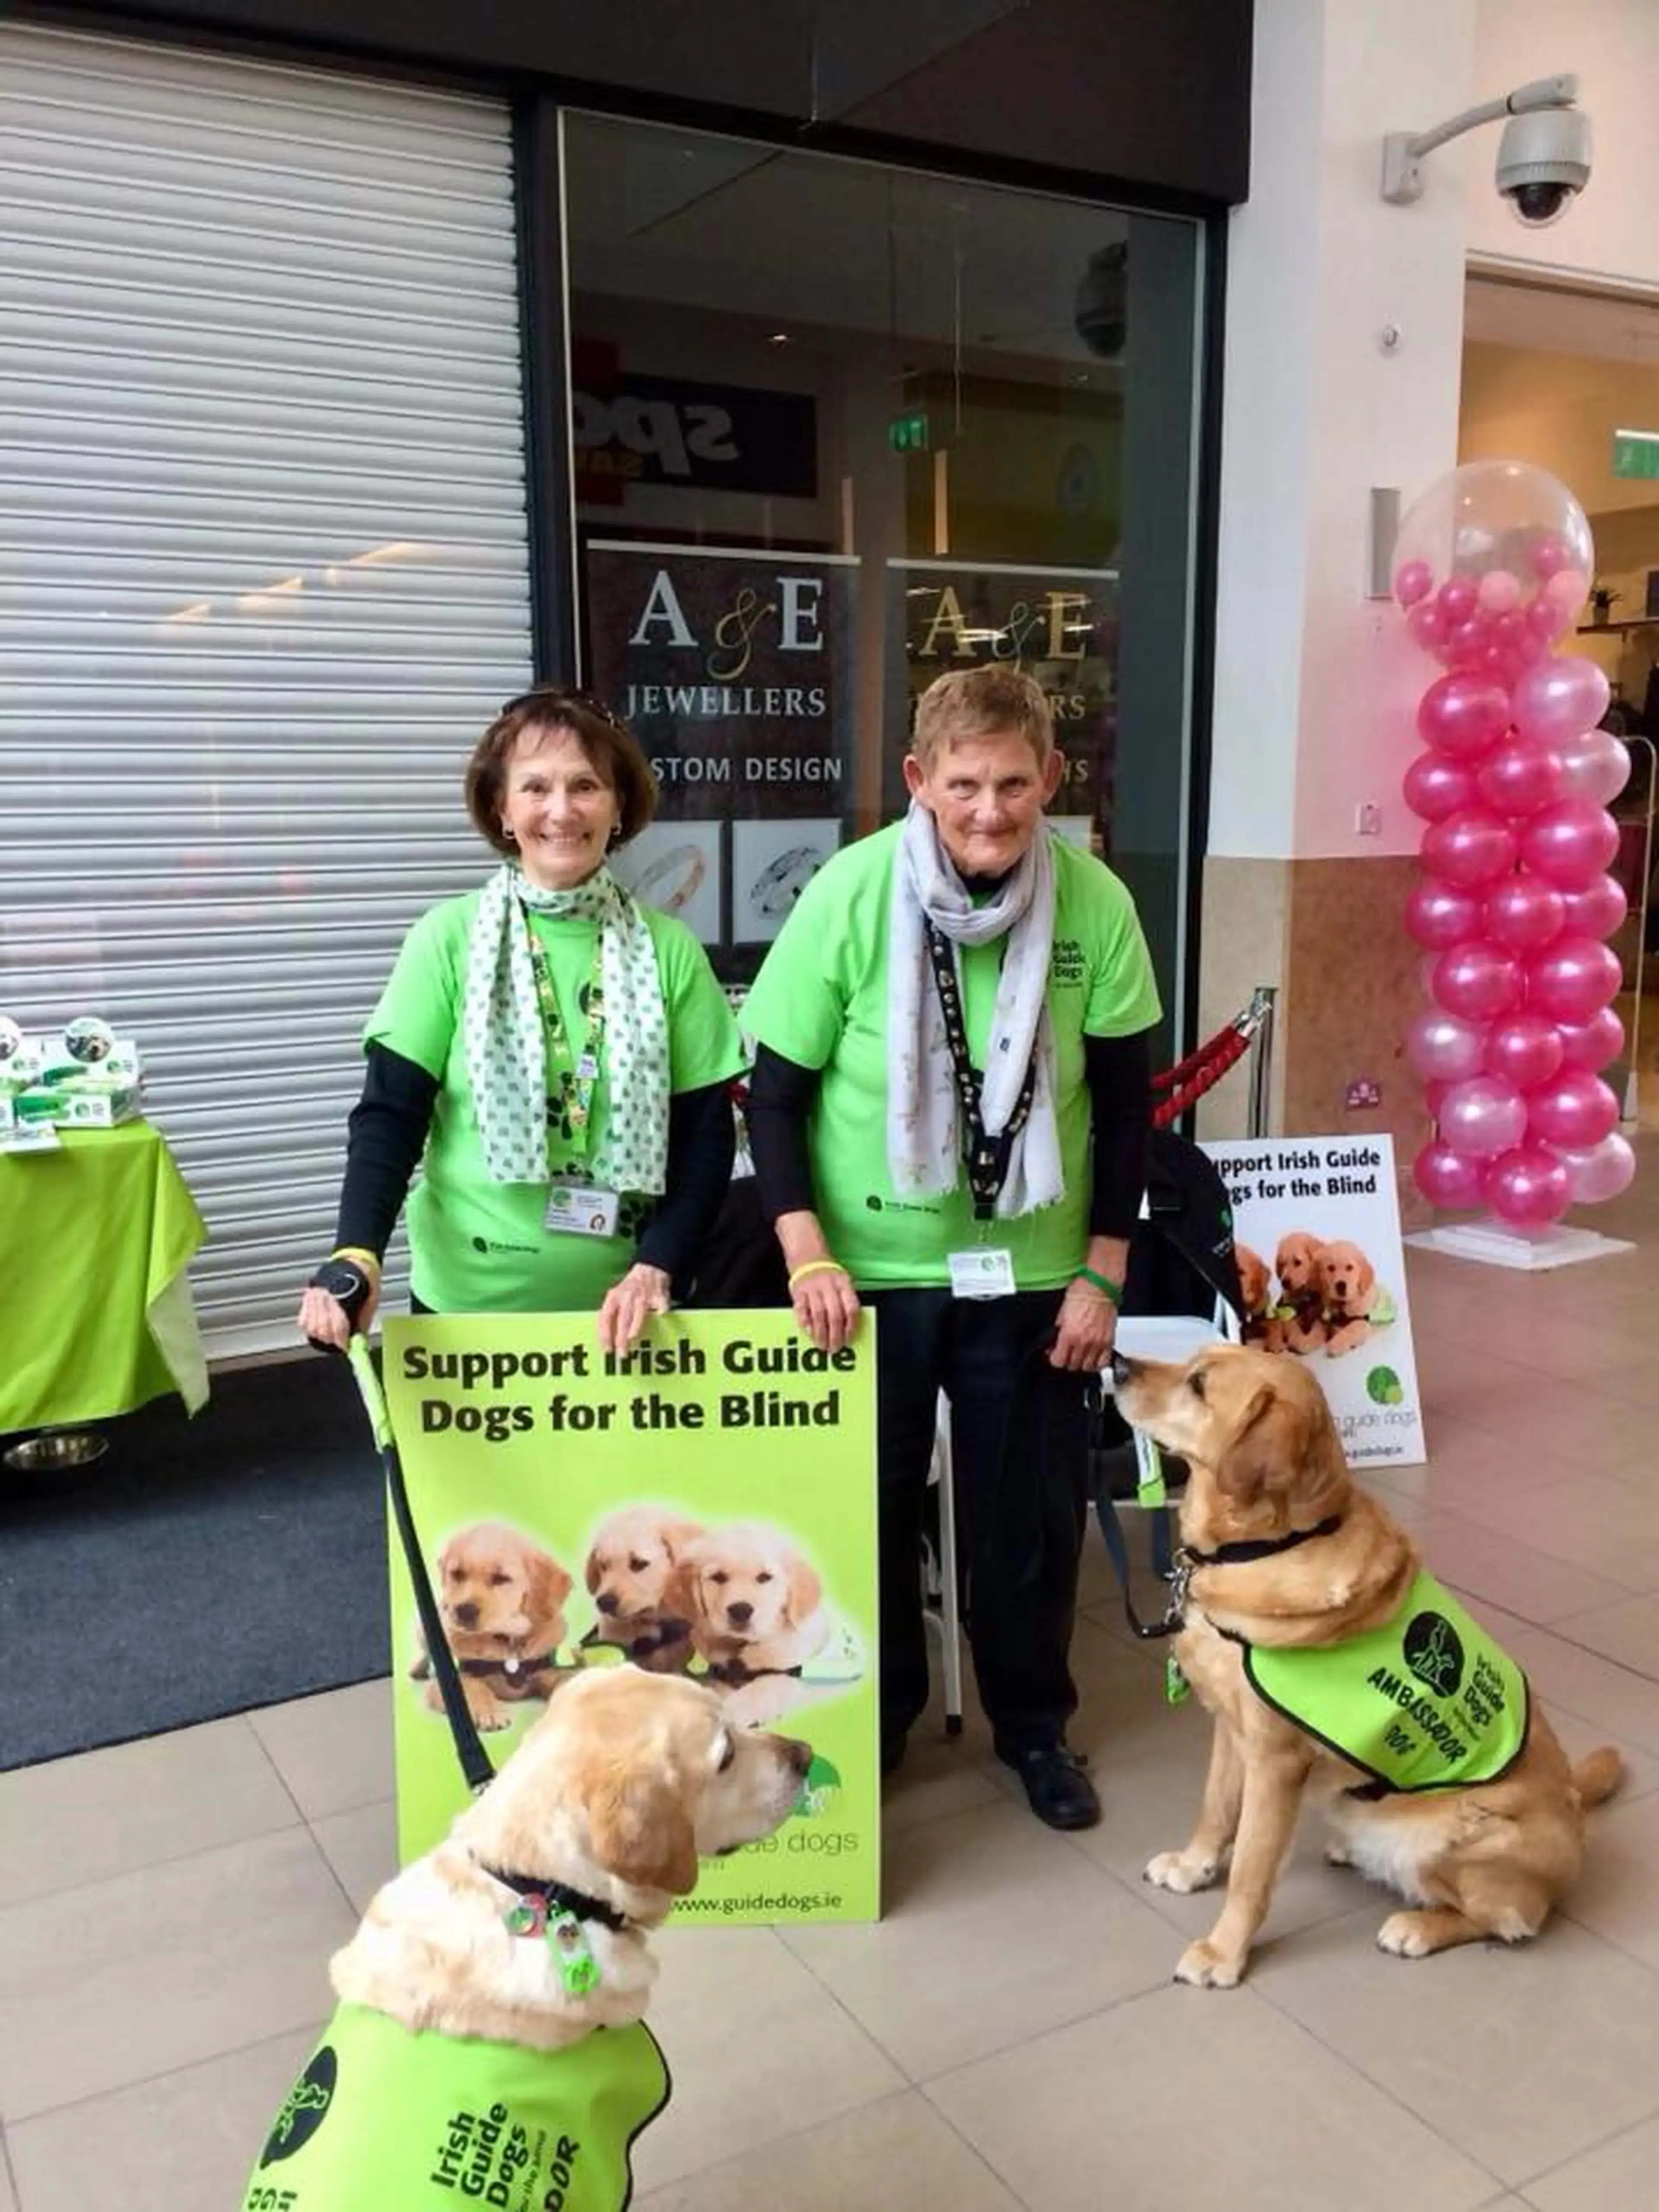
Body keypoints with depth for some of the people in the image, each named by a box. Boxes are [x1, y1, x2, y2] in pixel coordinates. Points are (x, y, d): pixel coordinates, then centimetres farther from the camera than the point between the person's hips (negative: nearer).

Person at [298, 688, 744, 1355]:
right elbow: (390, 1114, -7)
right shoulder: (449, 938, -5)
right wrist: (357, 1254, -22)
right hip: (470, 1298, -1)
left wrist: (658, 1267, -13)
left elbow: (705, 1133, -1)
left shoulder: (669, 949, -1)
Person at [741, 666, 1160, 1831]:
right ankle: (875, 1722, 37)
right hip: (872, 1266, -1)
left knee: (1032, 1513, 13)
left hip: (1031, 1269, 1)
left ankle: (1036, 1724, 37)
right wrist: (807, 1253, -17)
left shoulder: (1095, 902, -11)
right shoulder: (852, 893, -16)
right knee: (870, 1506, 14)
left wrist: (1103, 1272, -3)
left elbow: (1126, 1100, -2)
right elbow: (776, 1091, -9)